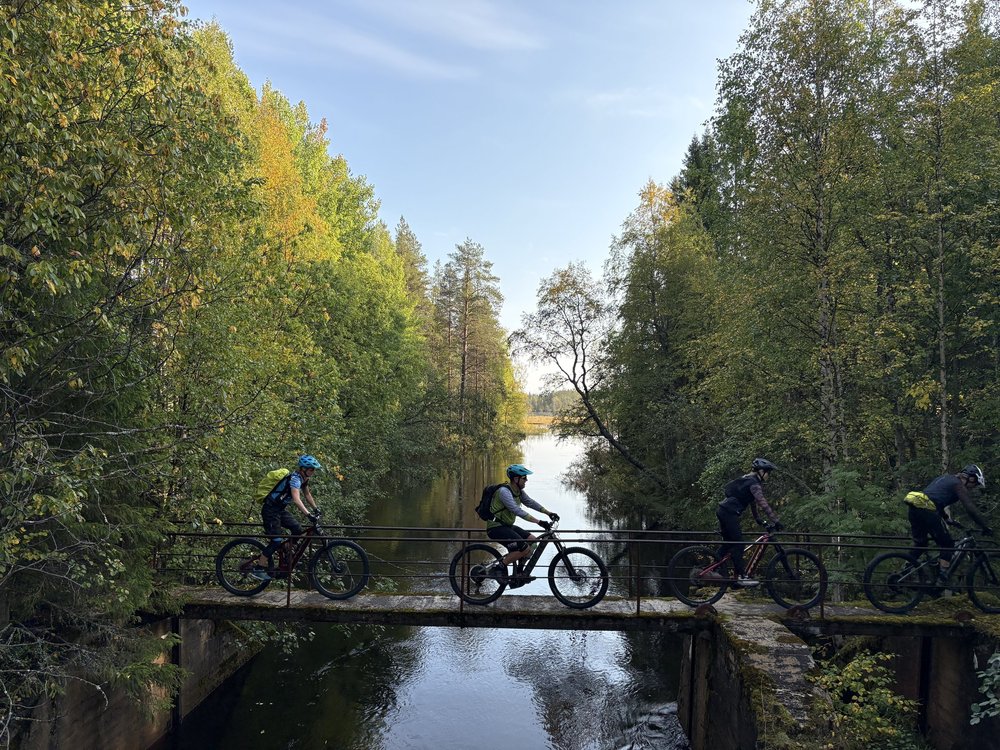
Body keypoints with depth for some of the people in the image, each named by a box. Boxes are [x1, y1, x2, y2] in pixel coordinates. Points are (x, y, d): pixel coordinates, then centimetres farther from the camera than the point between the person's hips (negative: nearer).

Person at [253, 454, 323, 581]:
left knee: (297, 529, -4)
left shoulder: (304, 478, 4)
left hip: (280, 510, 9)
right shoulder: (295, 478, -24)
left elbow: (307, 494, 22)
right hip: (270, 510, -9)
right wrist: (308, 514, -47)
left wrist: (316, 508, 19)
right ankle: (258, 569, -5)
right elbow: (296, 499, -39)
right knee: (276, 541, -12)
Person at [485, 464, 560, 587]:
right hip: (496, 528, -10)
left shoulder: (518, 491, 6)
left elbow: (530, 502, 13)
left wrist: (549, 513, 3)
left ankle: (518, 574, 9)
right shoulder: (504, 491, -23)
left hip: (507, 526, 10)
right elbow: (517, 511, -31)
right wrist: (539, 522, -35)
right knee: (525, 549, -20)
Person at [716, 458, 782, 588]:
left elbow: (753, 501, 27)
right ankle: (741, 577, -7)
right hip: (729, 513, -10)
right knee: (738, 544, -8)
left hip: (723, 512, 10)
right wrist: (775, 521, -21)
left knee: (729, 543, 15)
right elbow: (763, 503, -20)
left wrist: (757, 518, 31)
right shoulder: (754, 484, -11)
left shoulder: (748, 480, 19)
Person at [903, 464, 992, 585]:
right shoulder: (958, 485, 3)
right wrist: (986, 527, 0)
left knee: (920, 544, 24)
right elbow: (970, 509, -5)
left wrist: (946, 517, 43)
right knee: (947, 545, 7)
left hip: (912, 508, 8)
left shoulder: (946, 478, 29)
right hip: (926, 511, -8)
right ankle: (942, 580, 2)